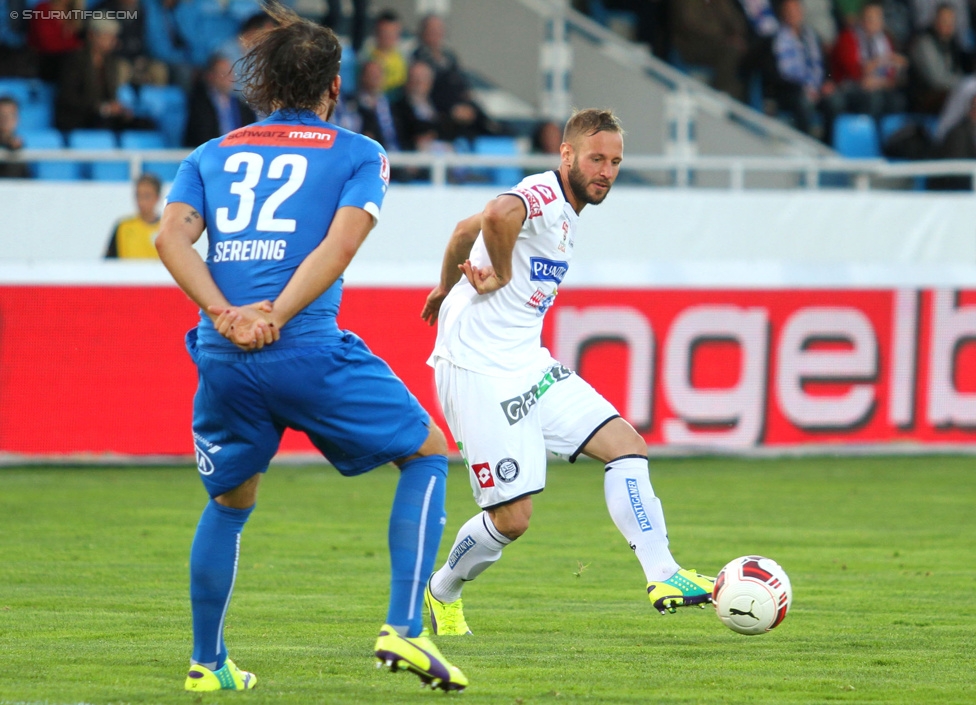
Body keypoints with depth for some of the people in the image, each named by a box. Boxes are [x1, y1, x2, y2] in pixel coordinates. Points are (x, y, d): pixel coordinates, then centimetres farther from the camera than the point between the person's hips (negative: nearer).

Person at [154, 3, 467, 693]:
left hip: (222, 356, 4)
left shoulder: (212, 154, 19)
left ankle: (207, 663, 26)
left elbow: (172, 235, 2)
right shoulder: (358, 154, 10)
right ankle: (403, 629, 0)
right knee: (427, 454, 13)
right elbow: (340, 243, -8)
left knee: (231, 501, 25)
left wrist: (225, 315, -8)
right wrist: (274, 318, -12)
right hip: (308, 347, -4)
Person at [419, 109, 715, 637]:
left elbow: (467, 230, 27)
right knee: (512, 519, -6)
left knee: (626, 445, -2)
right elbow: (499, 214, -41)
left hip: (529, 368, 10)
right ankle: (442, 591, 20)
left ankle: (663, 577, -5)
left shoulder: (564, 212, 15)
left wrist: (448, 288, 33)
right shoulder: (542, 196, -16)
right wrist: (501, 274, -25)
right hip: (479, 375, -10)